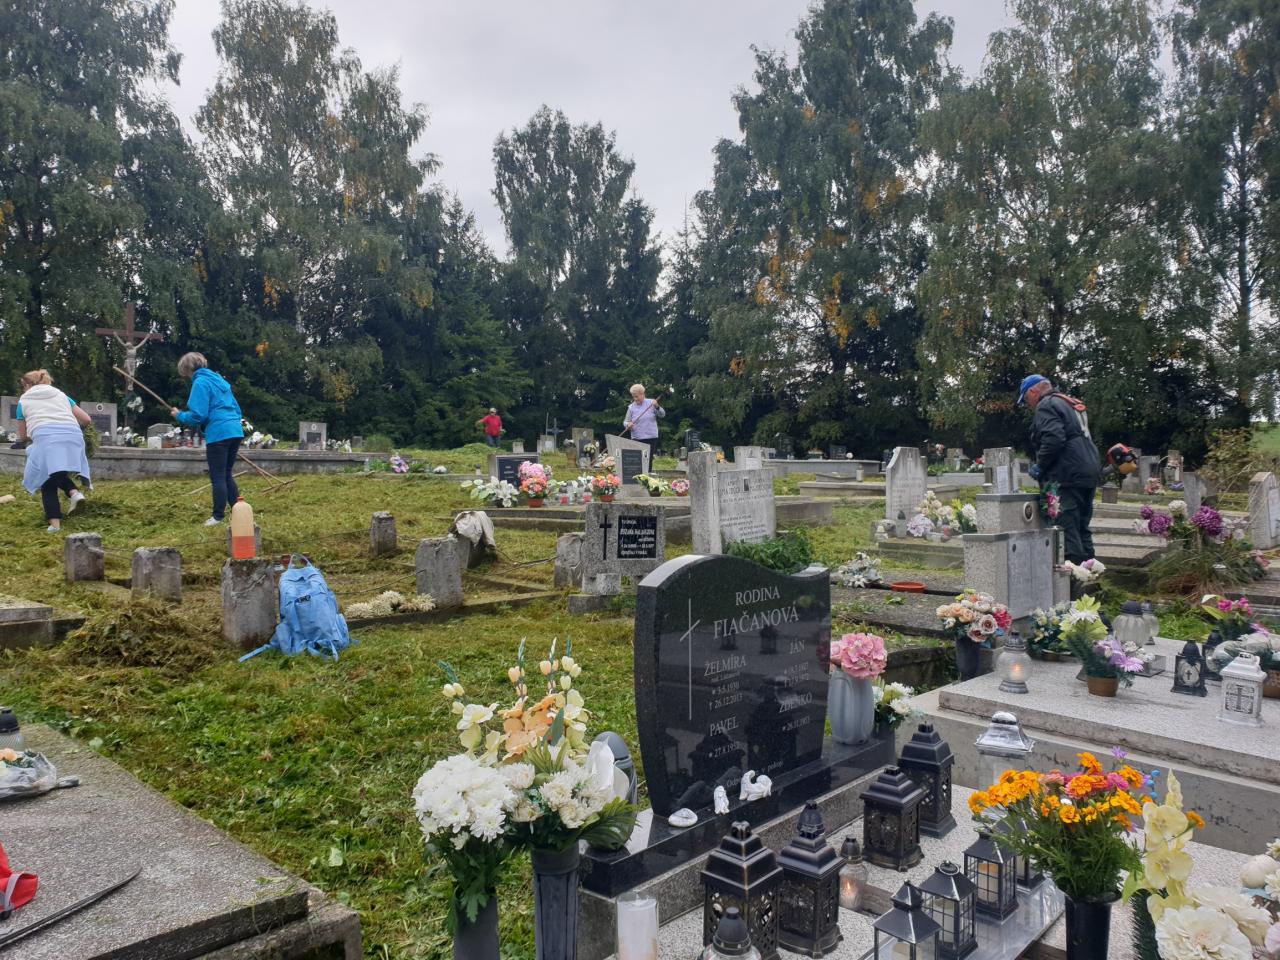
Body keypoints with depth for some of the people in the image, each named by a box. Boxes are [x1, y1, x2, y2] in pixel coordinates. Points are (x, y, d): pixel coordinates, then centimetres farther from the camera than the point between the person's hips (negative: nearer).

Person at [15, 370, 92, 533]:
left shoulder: (24, 400, 25)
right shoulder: (61, 394, 30)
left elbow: (23, 436, 32)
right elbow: (87, 419, 26)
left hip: (46, 440, -3)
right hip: (73, 438, 3)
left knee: (47, 482, 10)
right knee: (59, 474, 23)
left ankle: (55, 522, -3)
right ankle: (74, 492, -8)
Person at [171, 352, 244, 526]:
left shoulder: (200, 383, -6)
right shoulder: (220, 380, 19)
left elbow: (198, 416, -12)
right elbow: (236, 409, 23)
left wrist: (179, 415, 5)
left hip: (218, 434, -8)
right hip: (235, 431, 8)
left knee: (218, 477, 1)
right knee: (226, 474, 16)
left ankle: (218, 516, 7)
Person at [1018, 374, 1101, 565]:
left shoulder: (1046, 406, -6)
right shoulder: (1071, 404, 24)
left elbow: (1054, 439, -22)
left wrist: (1040, 465, -11)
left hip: (1067, 477, -10)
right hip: (1090, 472, 10)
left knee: (1067, 530, -10)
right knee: (1082, 529, 16)